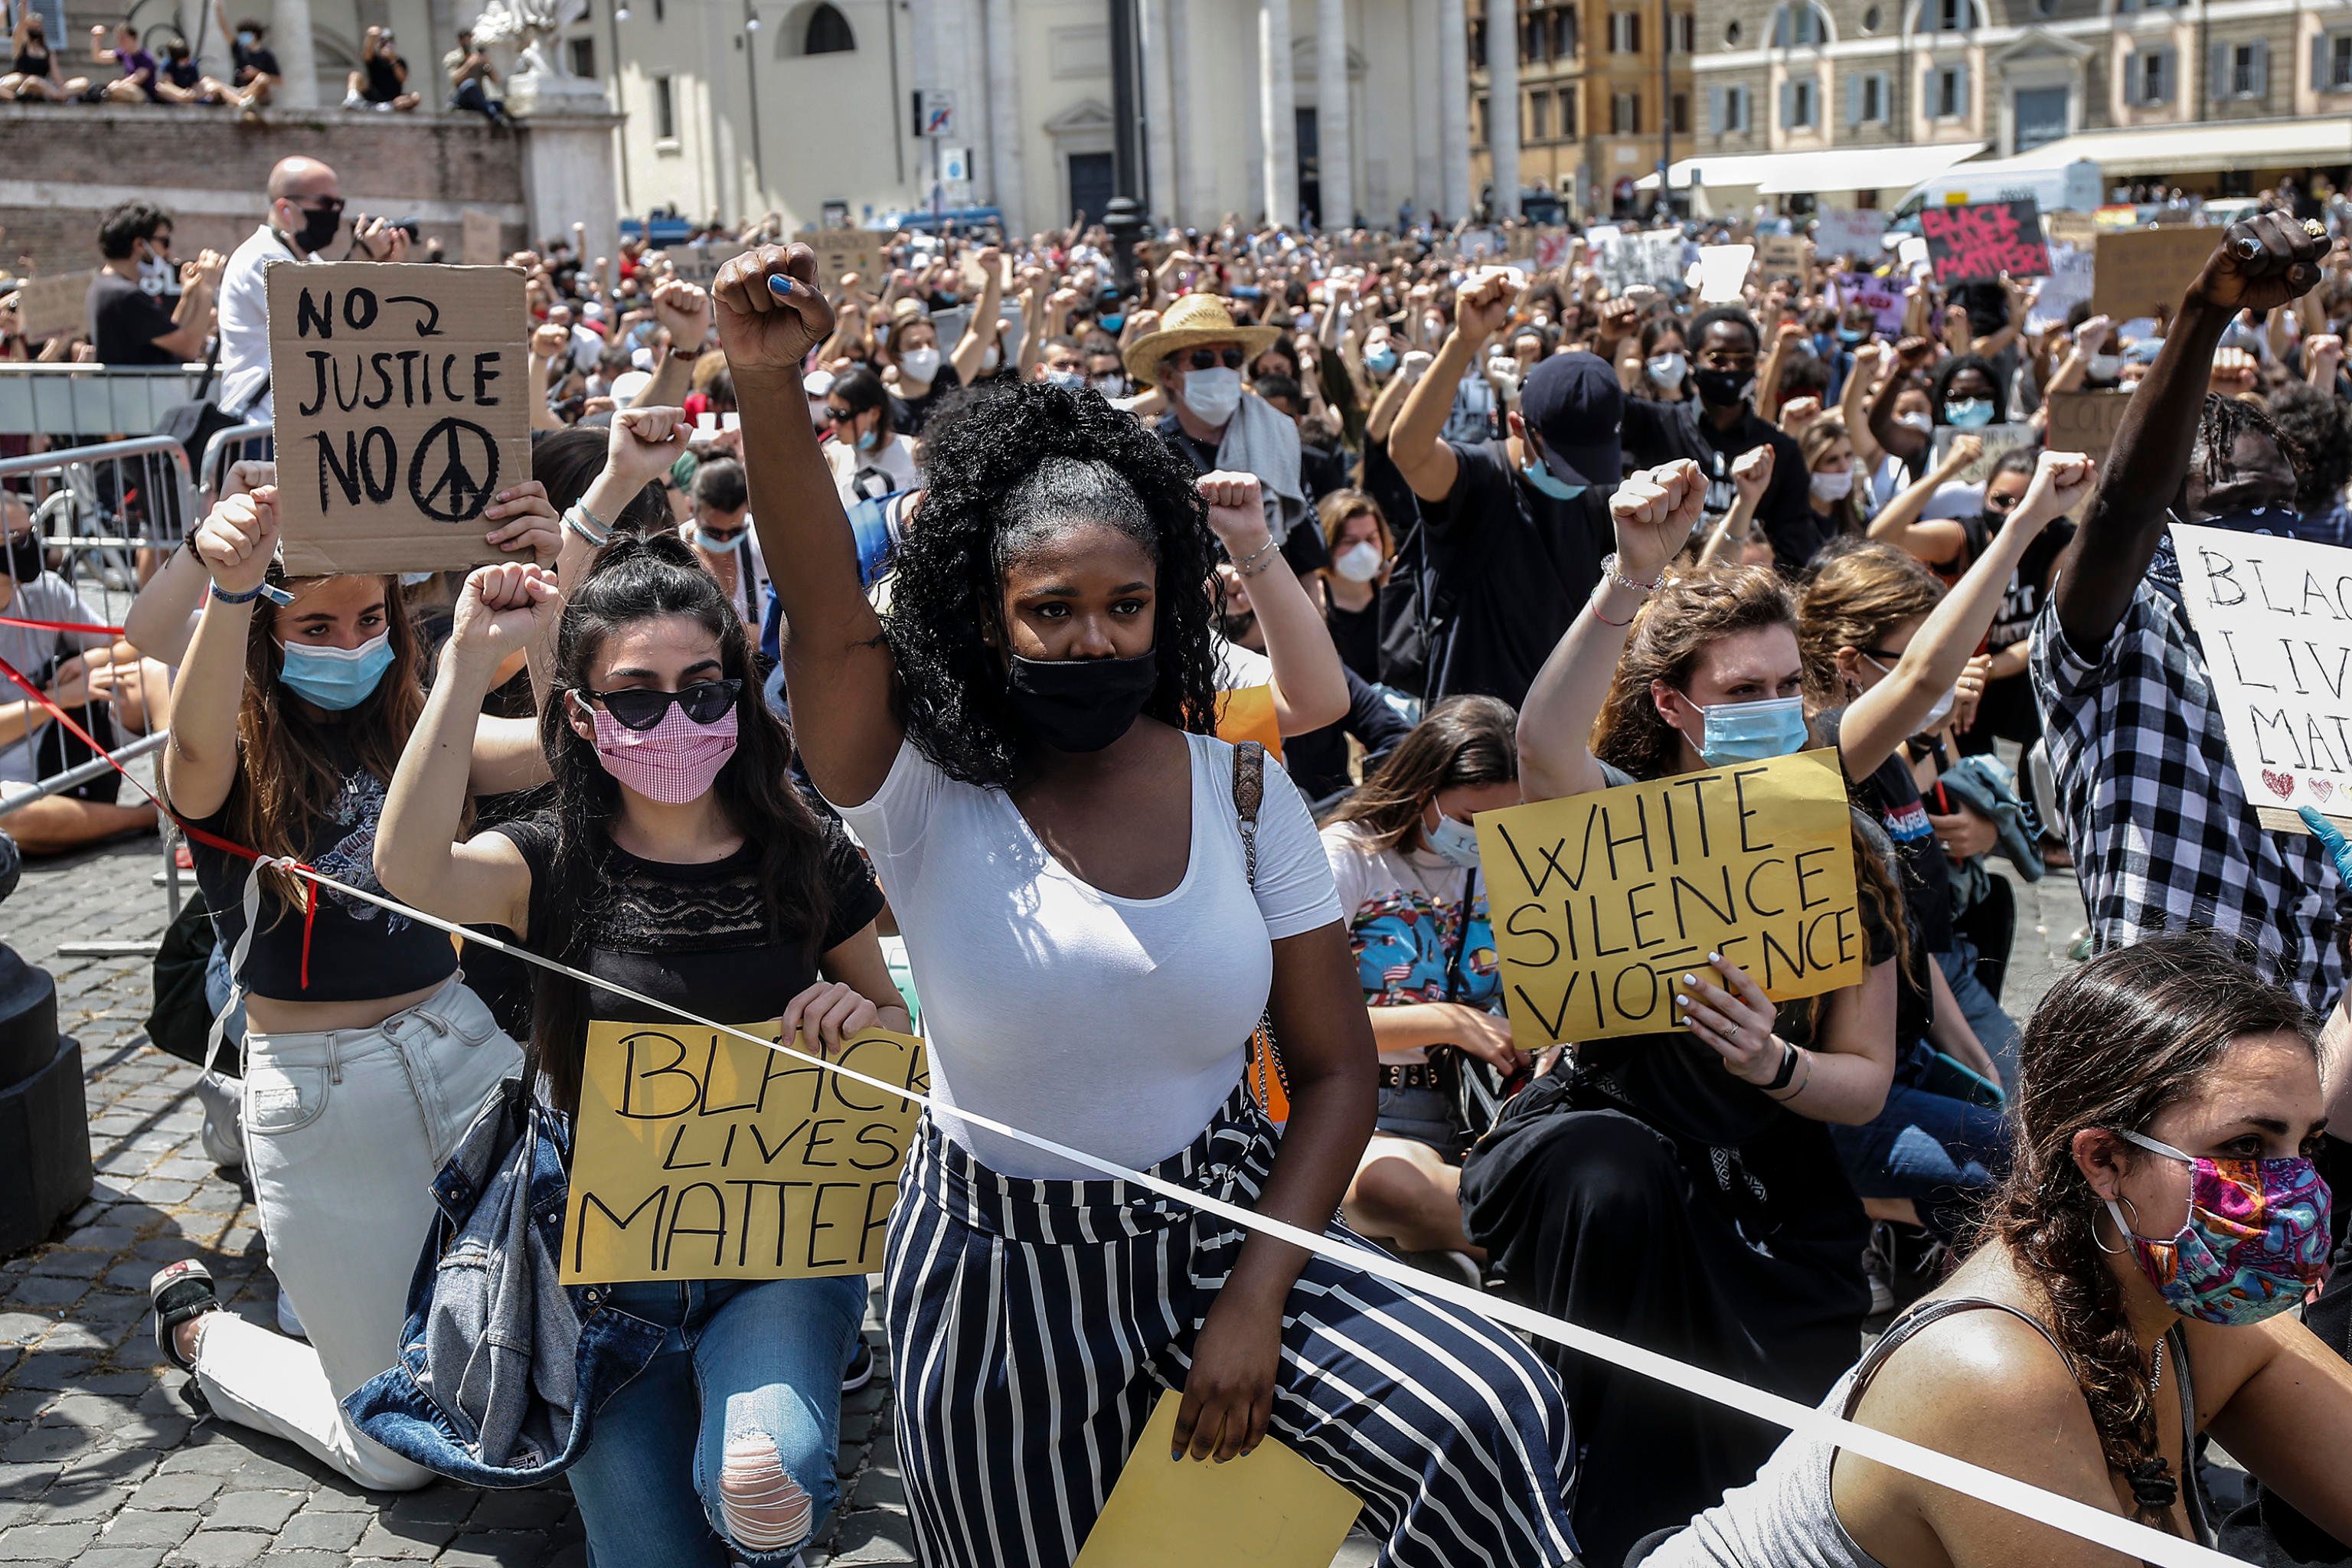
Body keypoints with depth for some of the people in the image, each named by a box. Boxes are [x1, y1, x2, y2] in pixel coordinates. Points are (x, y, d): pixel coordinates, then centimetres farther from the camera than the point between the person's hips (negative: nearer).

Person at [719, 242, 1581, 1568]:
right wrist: (769, 386, -42)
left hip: (1226, 1224, 1)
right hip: (1005, 1273, 0)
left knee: (1494, 1424, -22)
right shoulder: (928, 804, -9)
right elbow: (829, 622, -28)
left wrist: (1256, 1301, -11)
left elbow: (1336, 1068, -2)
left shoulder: (1243, 794, -4)